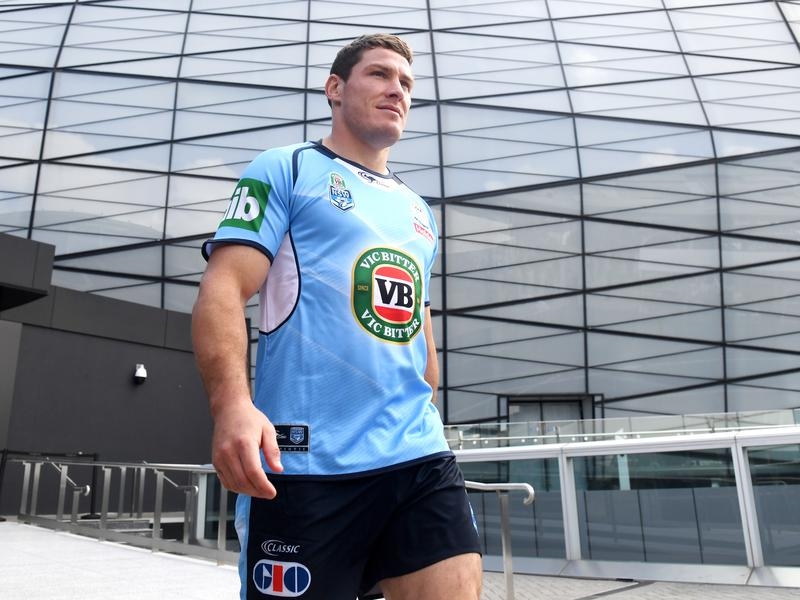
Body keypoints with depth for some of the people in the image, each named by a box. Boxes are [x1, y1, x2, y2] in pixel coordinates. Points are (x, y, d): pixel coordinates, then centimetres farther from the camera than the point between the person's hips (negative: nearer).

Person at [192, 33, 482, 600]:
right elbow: (223, 289, -8)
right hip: (306, 465, -5)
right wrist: (232, 402, -23)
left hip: (420, 459, 6)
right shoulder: (287, 168, 5)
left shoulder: (418, 211, 23)